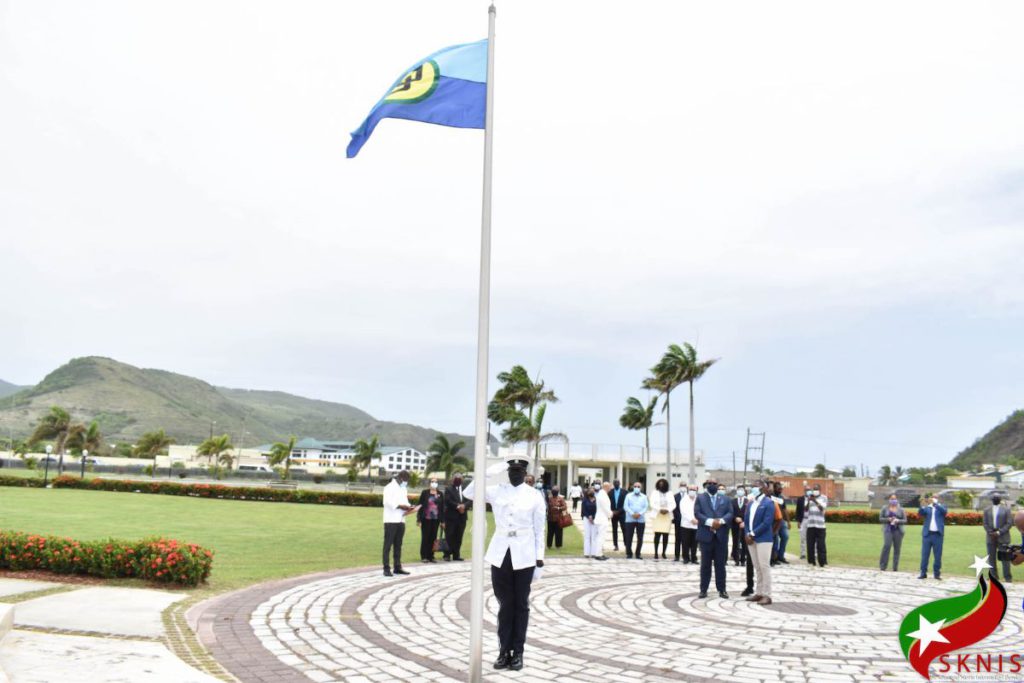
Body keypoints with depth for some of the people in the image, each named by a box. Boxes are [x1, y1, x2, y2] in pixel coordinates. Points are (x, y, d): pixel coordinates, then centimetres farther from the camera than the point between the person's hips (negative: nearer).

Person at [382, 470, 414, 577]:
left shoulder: (404, 488, 19)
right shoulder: (389, 487, -6)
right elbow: (389, 502, -17)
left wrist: (408, 507, -2)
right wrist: (402, 506, -22)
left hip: (401, 520, 7)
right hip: (391, 520, -7)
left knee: (398, 545, 10)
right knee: (388, 545, -4)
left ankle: (397, 567, 14)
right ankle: (386, 568, -2)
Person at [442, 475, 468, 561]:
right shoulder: (449, 489, 1)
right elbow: (448, 501, -11)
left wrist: (464, 505, -12)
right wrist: (457, 506, -18)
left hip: (462, 516, 4)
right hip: (451, 516, -4)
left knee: (458, 537, 7)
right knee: (449, 536, -4)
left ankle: (456, 555, 12)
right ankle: (447, 555, -1)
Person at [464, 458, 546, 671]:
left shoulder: (534, 496, -1)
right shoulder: (497, 491, 4)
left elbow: (539, 529, 3)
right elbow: (469, 493, -4)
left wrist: (540, 556, 0)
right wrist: (487, 472, -12)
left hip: (523, 556, -2)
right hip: (501, 554, 2)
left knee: (521, 605, 6)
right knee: (504, 604, 7)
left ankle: (517, 652, 13)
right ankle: (504, 650, 15)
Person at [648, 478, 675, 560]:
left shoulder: (670, 494, 14)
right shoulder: (654, 493, 9)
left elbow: (673, 504, 5)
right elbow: (652, 504, -2)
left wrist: (667, 510, -12)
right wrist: (660, 509, -14)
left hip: (667, 516, 2)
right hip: (657, 516, -2)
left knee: (666, 535, -1)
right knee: (657, 534, -7)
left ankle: (663, 553, 7)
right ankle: (656, 553, -4)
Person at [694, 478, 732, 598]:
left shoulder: (725, 498, 12)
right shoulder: (700, 498, 6)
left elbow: (730, 513, 2)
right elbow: (697, 513, -5)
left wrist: (721, 521, -16)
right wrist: (710, 522, -18)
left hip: (721, 535, 1)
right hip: (706, 535, -1)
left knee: (720, 564, 5)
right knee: (705, 564, 4)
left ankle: (722, 590, 12)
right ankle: (703, 590, 9)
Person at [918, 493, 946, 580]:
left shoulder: (941, 507, 9)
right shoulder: (927, 507, 10)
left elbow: (944, 511, -13)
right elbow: (920, 513, -8)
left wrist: (936, 504, -23)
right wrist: (923, 506, -25)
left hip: (938, 534, -1)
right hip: (927, 534, 1)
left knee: (938, 555, 2)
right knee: (925, 554, 1)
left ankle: (937, 573, 11)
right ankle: (923, 573, 7)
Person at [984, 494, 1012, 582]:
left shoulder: (1006, 510, 3)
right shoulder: (987, 511, 13)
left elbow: (1008, 523, -3)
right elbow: (985, 523, 8)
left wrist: (999, 532, -13)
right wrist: (990, 532, -8)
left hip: (1003, 537, -3)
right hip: (991, 537, 3)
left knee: (1005, 557, -4)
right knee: (991, 558, 3)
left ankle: (1008, 577, 1)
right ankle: (994, 577, 9)